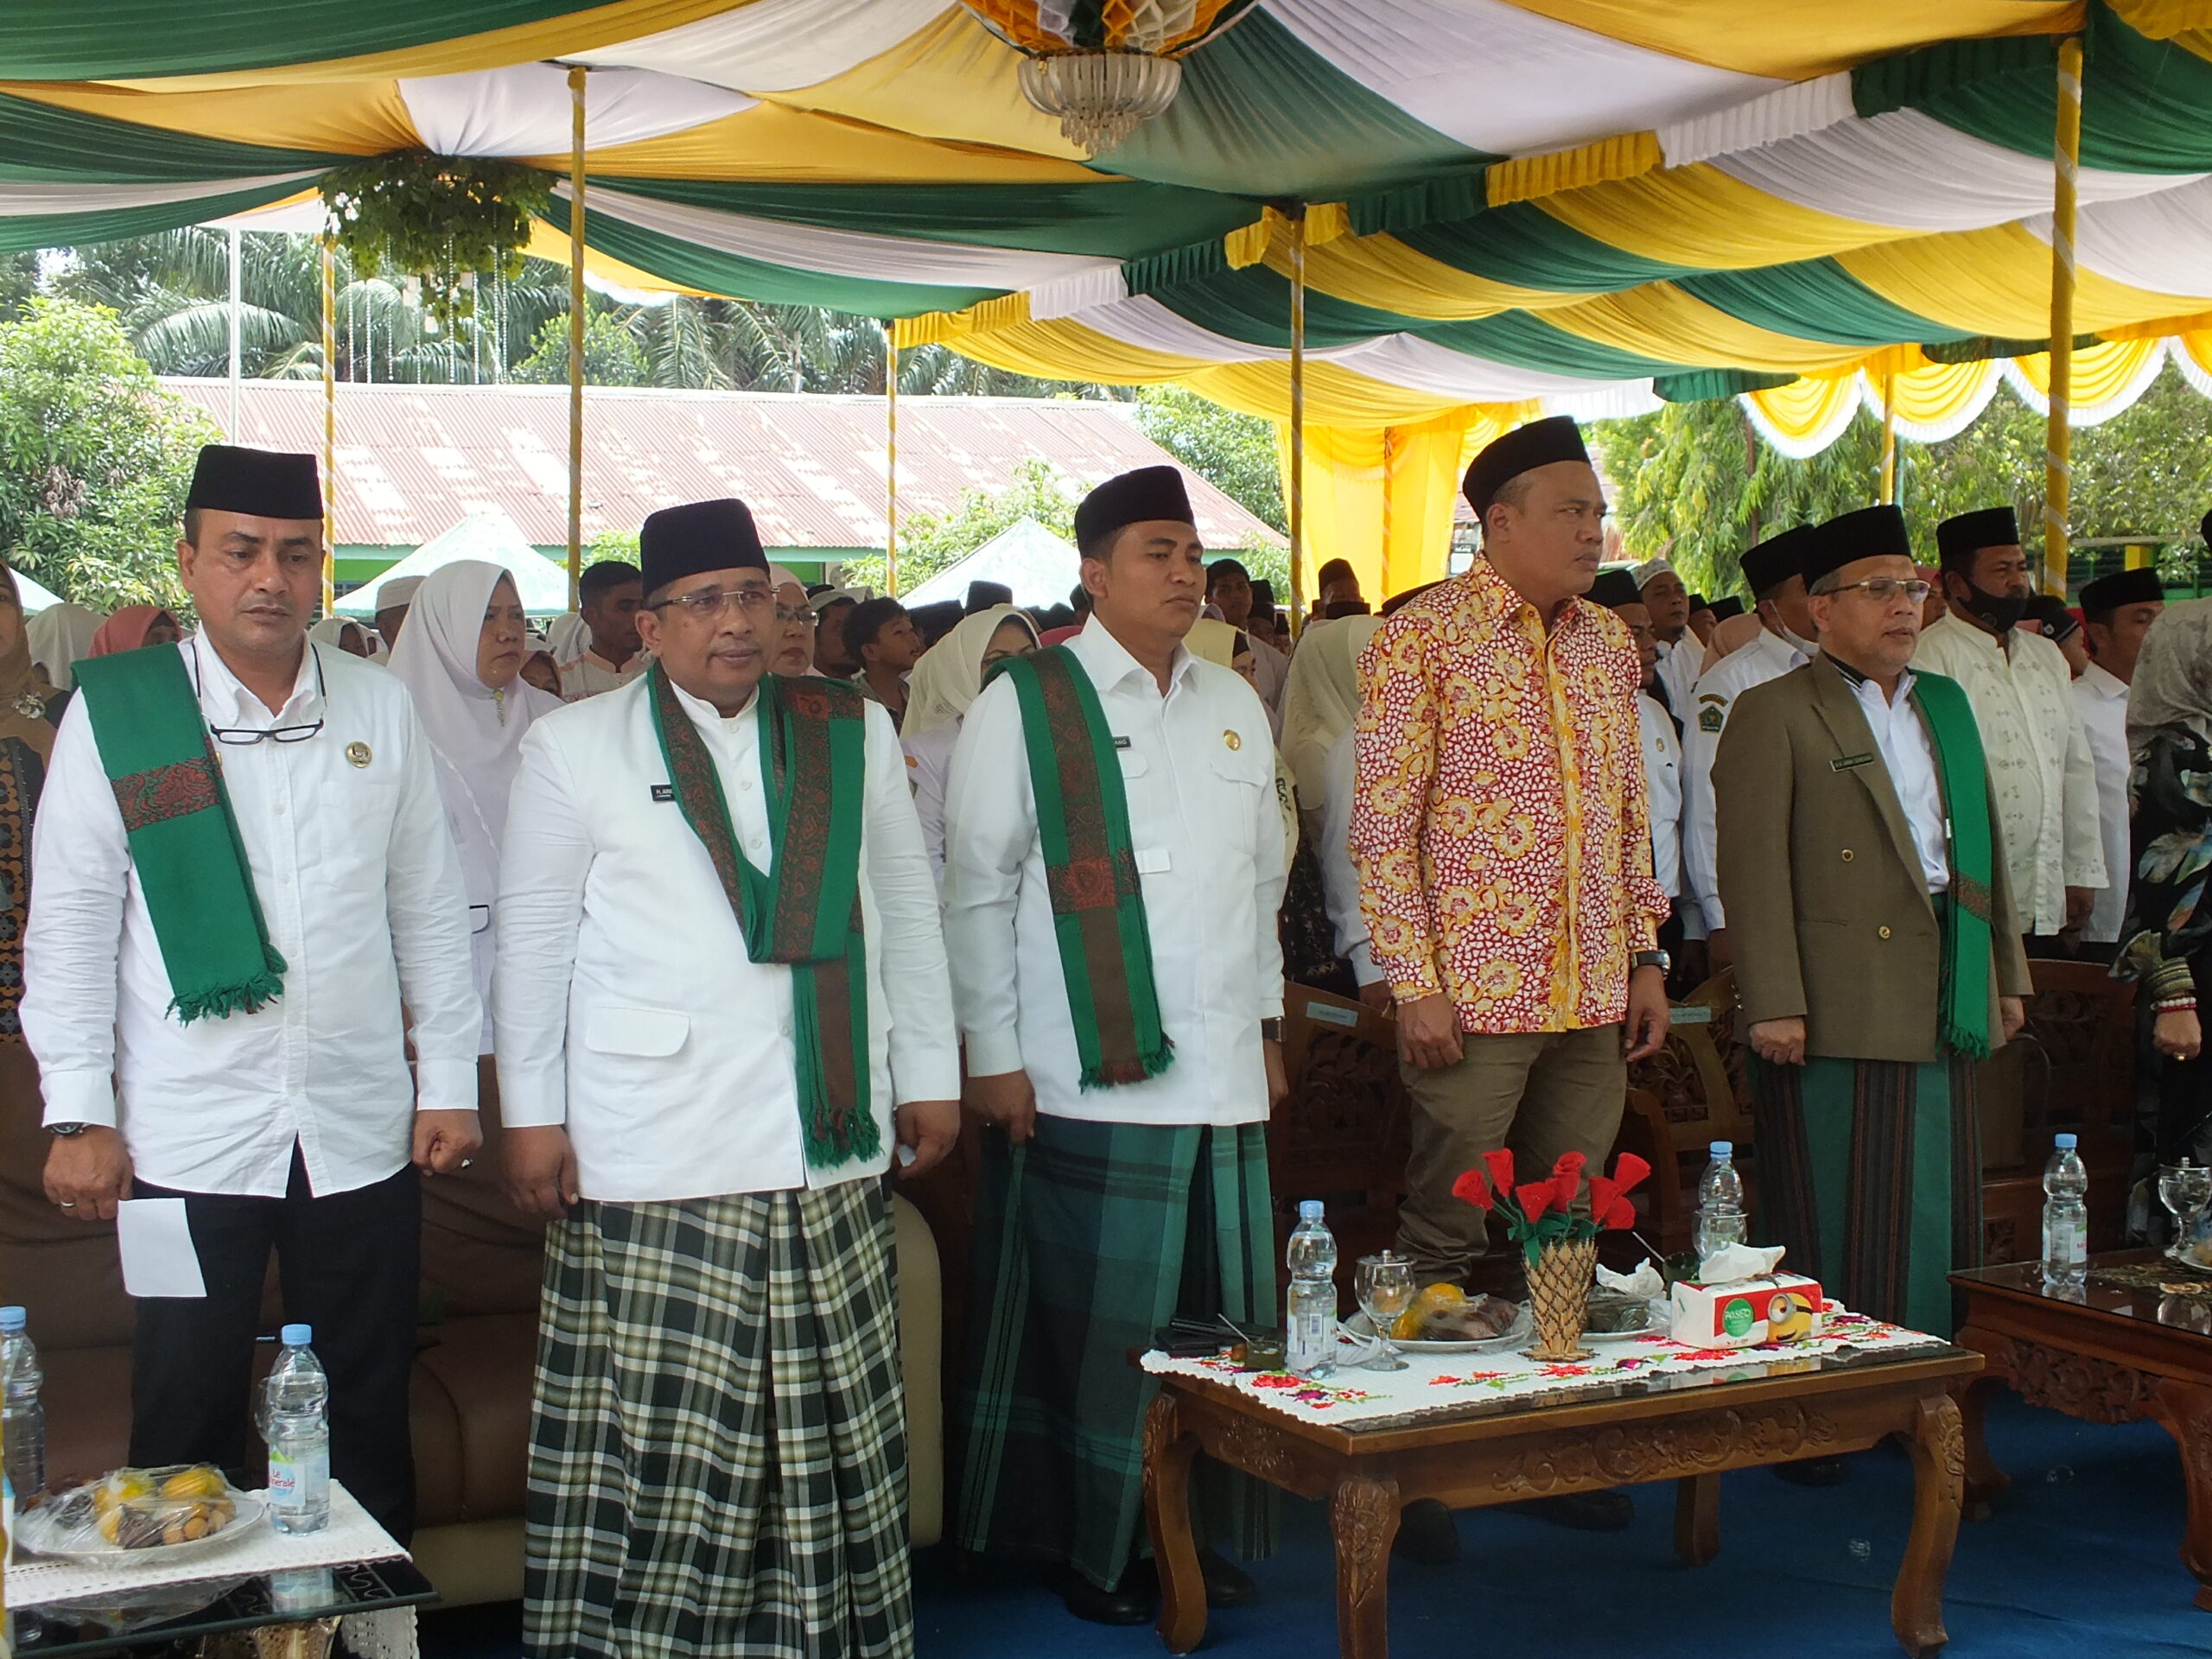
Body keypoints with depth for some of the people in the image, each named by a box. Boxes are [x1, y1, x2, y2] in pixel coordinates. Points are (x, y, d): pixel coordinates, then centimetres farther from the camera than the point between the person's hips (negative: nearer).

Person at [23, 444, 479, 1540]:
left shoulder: (381, 710, 5)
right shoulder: (115, 712, -2)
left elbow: (430, 907, 9)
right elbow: (68, 924, 0)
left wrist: (450, 1080, 7)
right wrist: (78, 1112, -4)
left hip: (361, 1130, 2)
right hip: (183, 1140, -2)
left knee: (368, 1415, 11)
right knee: (186, 1425, 5)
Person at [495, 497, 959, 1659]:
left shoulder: (852, 733, 11)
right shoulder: (575, 750, 2)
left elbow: (909, 911, 14)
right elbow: (530, 942, 4)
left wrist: (930, 1078, 13)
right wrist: (531, 1116, 1)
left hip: (830, 1147, 3)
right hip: (655, 1161, -3)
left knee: (827, 1423, 7)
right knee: (659, 1432, -3)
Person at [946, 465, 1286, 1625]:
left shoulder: (1233, 706, 14)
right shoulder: (1024, 705, -3)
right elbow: (976, 891, -4)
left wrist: (1265, 1024, 19)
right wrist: (992, 1054, -6)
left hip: (1223, 1077, 5)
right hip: (1086, 1082, -5)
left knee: (1221, 1318, 7)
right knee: (1091, 1322, 2)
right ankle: (1085, 1547, 17)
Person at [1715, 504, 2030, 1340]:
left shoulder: (1946, 703, 18)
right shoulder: (1774, 713, -4)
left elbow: (1985, 842, 21)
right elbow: (1752, 867, -11)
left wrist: (2007, 974, 18)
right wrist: (1773, 1005, -17)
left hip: (1941, 1005, 7)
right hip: (1836, 1013, -7)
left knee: (1939, 1215, 11)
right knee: (1840, 1228, -2)